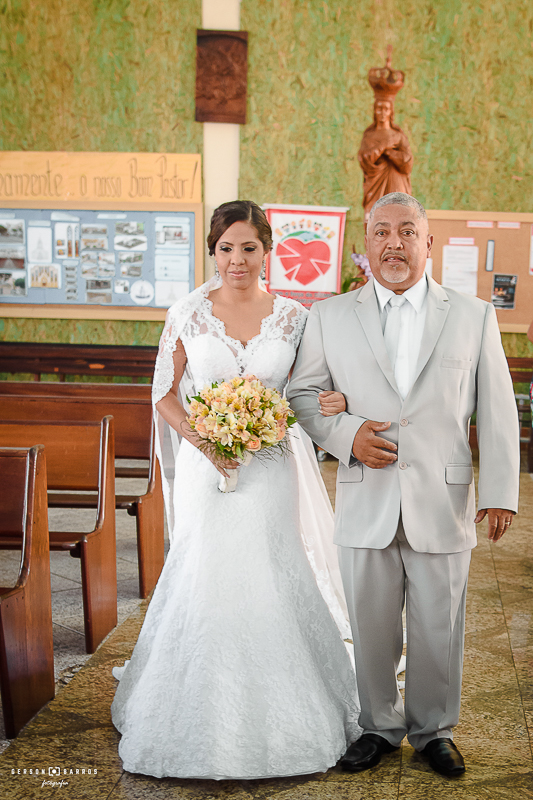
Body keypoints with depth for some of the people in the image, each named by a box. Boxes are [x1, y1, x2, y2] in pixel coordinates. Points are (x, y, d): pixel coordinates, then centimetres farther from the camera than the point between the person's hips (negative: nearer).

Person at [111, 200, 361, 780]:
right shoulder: (188, 313, 0)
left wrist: (327, 405, -14)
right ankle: (202, 724, 22)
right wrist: (202, 439, -14)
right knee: (205, 583, 3)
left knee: (272, 584, 5)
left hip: (271, 468, 1)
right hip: (205, 467, 0)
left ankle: (278, 720, 24)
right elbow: (165, 395, 3)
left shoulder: (293, 316, 2)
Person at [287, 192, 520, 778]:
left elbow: (496, 412, 4)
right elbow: (301, 394, 9)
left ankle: (433, 730, 30)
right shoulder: (330, 317, 4)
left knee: (438, 630, 10)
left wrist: (500, 493, -1)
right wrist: (344, 434, -9)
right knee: (370, 628, 10)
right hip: (366, 504, 1)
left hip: (443, 504, 0)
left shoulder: (473, 316, 4)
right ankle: (378, 726, 30)